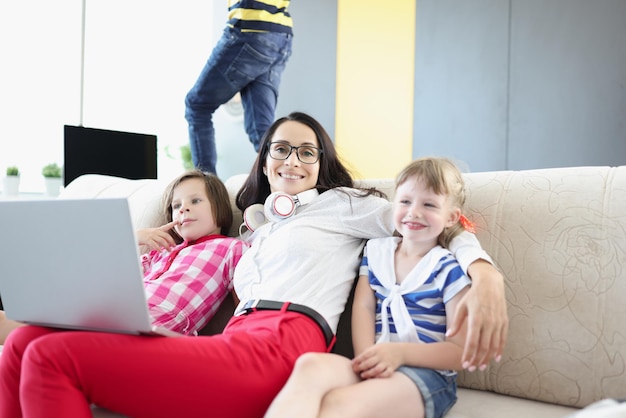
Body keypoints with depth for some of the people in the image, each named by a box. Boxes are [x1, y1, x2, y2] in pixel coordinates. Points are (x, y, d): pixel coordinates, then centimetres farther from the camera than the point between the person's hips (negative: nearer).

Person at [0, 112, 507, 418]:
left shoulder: (340, 203, 16)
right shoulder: (256, 232, 33)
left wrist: (486, 276, -12)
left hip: (278, 349, -7)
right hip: (237, 345, 7)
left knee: (52, 358, -19)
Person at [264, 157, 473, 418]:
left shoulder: (449, 269, 3)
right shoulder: (376, 251, 18)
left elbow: (461, 352, -2)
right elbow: (363, 307, 4)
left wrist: (399, 352, -18)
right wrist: (368, 359, -16)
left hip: (426, 372, -3)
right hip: (377, 366, 4)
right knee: (310, 364, -32)